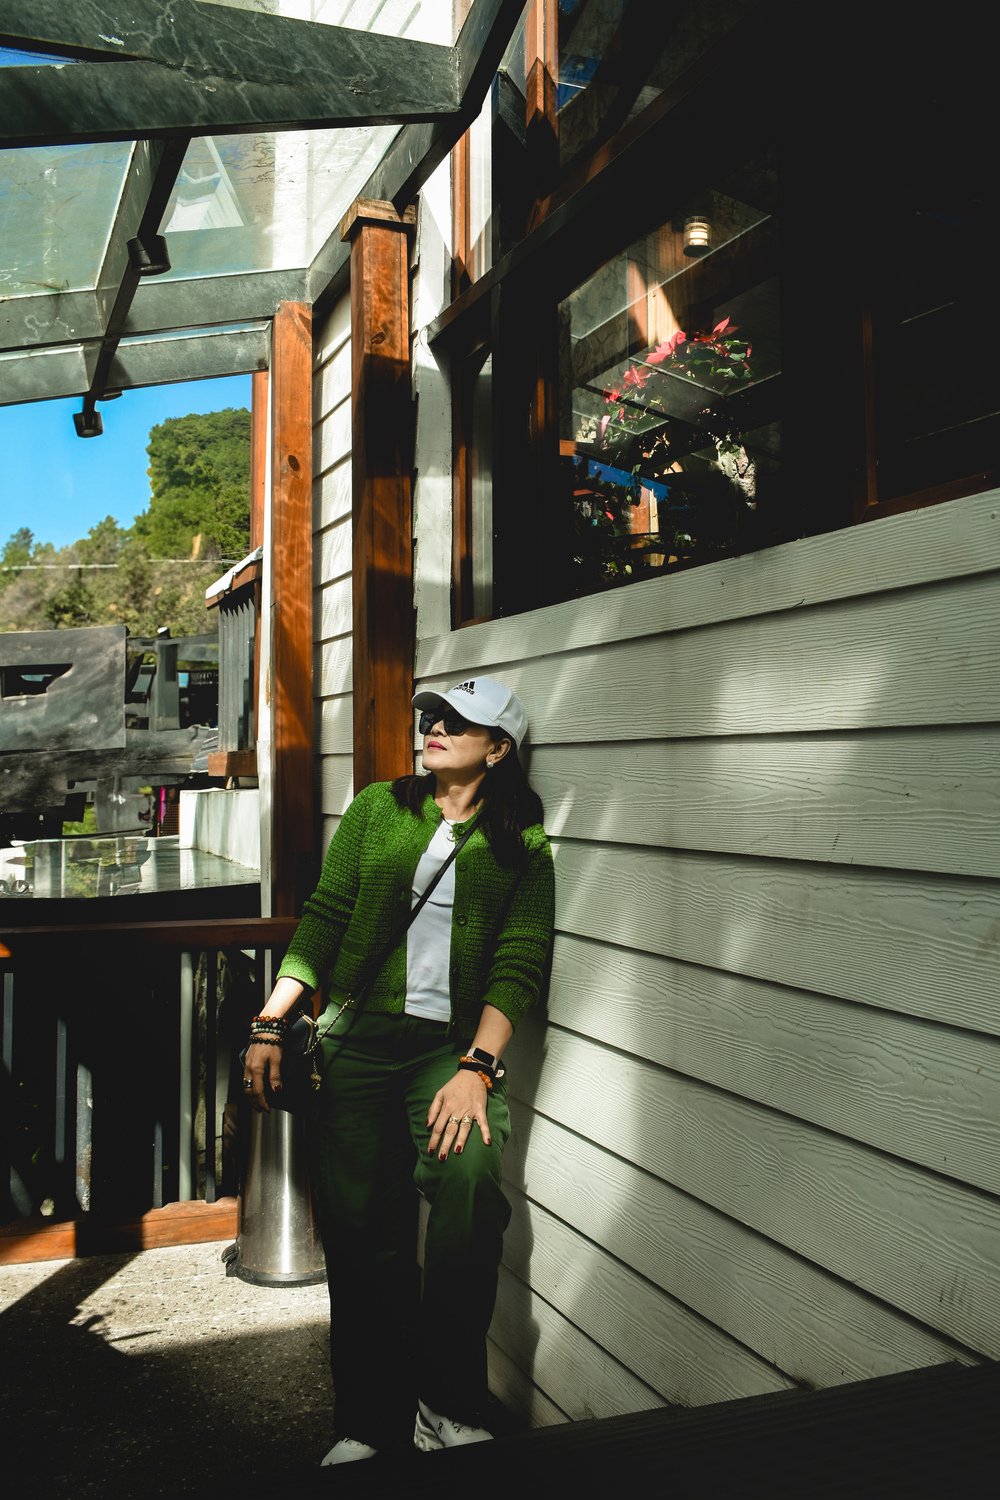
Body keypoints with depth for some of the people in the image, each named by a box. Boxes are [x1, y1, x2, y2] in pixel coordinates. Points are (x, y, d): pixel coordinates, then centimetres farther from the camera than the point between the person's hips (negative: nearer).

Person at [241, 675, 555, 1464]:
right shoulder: (378, 808, 14)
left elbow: (521, 961, -1)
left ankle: (448, 1407, -7)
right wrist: (271, 1023, 2)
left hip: (452, 1044, -2)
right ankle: (372, 1423, 13)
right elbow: (325, 918, 10)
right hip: (357, 1033, 2)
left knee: (468, 1175, -25)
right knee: (358, 1220, -3)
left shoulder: (523, 841, 8)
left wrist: (476, 1066, -14)